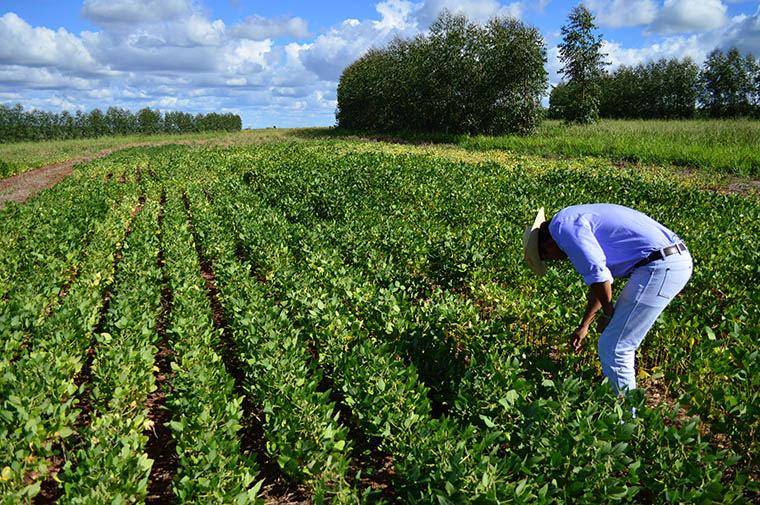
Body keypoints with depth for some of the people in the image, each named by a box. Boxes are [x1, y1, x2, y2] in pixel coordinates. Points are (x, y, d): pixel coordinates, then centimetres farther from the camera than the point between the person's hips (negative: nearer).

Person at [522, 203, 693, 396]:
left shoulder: (562, 224, -7)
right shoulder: (580, 221, 24)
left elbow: (597, 275, -16)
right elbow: (600, 282, 32)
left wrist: (608, 314, 2)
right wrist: (584, 326, 38)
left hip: (659, 267, -10)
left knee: (612, 349, -3)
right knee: (620, 342, 22)